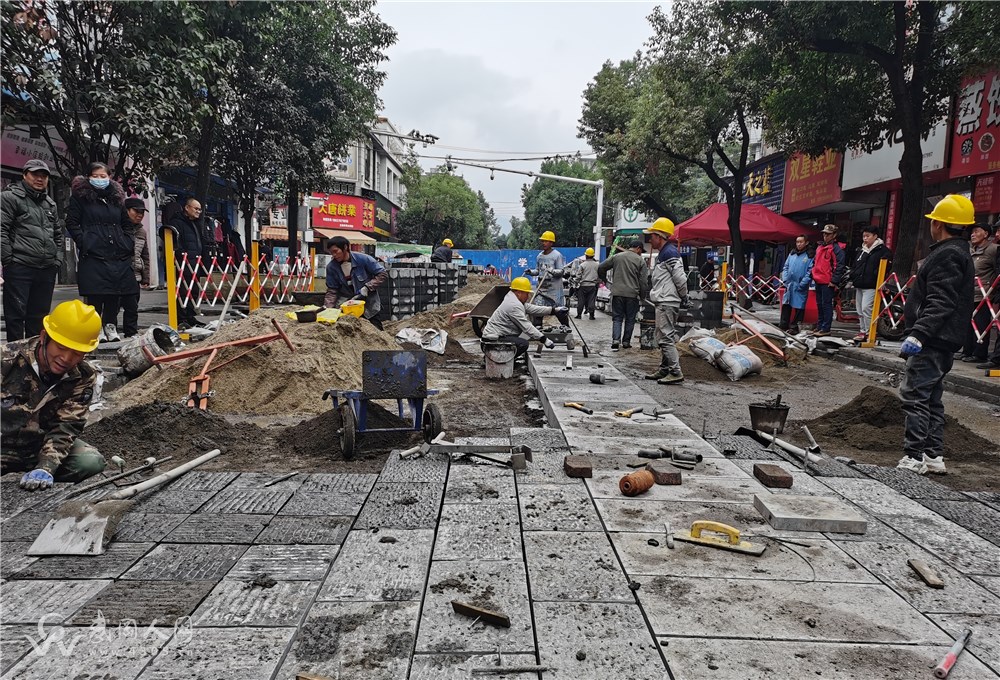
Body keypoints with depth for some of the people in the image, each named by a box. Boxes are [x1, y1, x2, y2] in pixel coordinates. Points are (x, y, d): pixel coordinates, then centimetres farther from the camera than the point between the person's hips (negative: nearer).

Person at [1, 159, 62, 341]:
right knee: (16, 314, -2)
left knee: (39, 316, 11)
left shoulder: (50, 203, 20)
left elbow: (58, 235, 24)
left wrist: (57, 260, 12)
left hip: (47, 270, 6)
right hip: (19, 269, -6)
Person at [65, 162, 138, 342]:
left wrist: (129, 244, 9)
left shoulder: (117, 197, 18)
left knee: (115, 293, 4)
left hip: (118, 254, 4)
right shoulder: (80, 196, 5)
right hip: (93, 254, -4)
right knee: (95, 294, -6)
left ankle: (110, 326, 15)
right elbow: (71, 223, 2)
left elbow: (128, 224, 23)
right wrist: (84, 242, -9)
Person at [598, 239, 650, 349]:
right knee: (630, 319, 11)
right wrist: (643, 296, 7)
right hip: (632, 294, -2)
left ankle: (615, 339, -10)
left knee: (617, 318, 6)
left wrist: (604, 280, 25)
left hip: (617, 293, 2)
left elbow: (601, 268, 9)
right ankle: (626, 341, 13)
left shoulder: (616, 257, 7)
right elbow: (643, 281, -2)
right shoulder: (640, 260, 0)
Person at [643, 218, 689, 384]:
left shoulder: (669, 253, -14)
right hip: (663, 302, 11)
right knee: (662, 338, 15)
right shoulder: (663, 253, 20)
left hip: (667, 303, -11)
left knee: (666, 338, -11)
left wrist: (684, 297, -9)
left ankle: (676, 373, -9)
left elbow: (680, 278, -19)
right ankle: (664, 370, 24)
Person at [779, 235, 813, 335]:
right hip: (789, 285, 5)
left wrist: (802, 284, -17)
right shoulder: (792, 254, 11)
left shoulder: (809, 256, -5)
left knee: (798, 306, 1)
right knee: (786, 305, 9)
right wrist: (784, 280, 2)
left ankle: (794, 326, 11)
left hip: (800, 287, -5)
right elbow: (785, 268, 14)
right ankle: (783, 325, 18)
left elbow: (810, 272, -11)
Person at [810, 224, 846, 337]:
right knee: (819, 305, 14)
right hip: (818, 281, 8)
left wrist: (834, 281, -17)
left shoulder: (836, 249, -9)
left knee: (826, 305, -5)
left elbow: (839, 266, -15)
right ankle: (819, 326, 22)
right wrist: (814, 274, 18)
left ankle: (825, 328, -2)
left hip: (828, 283, -8)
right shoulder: (820, 247, 16)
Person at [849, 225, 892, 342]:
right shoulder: (861, 251, 20)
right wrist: (852, 276, 11)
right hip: (859, 286, 8)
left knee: (866, 308, -15)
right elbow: (855, 266, 26)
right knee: (860, 310, 11)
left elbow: (886, 266, -12)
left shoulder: (882, 250, -5)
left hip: (871, 286, -8)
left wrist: (875, 275, -18)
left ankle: (869, 333, -9)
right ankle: (862, 331, 19)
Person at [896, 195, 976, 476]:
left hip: (933, 342, -11)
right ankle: (933, 456, 19)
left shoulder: (948, 255, -14)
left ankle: (915, 457, -7)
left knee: (914, 395, -9)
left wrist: (918, 333, -30)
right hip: (943, 342, 11)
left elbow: (940, 303, -24)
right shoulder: (959, 253, 20)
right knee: (931, 398, 14)